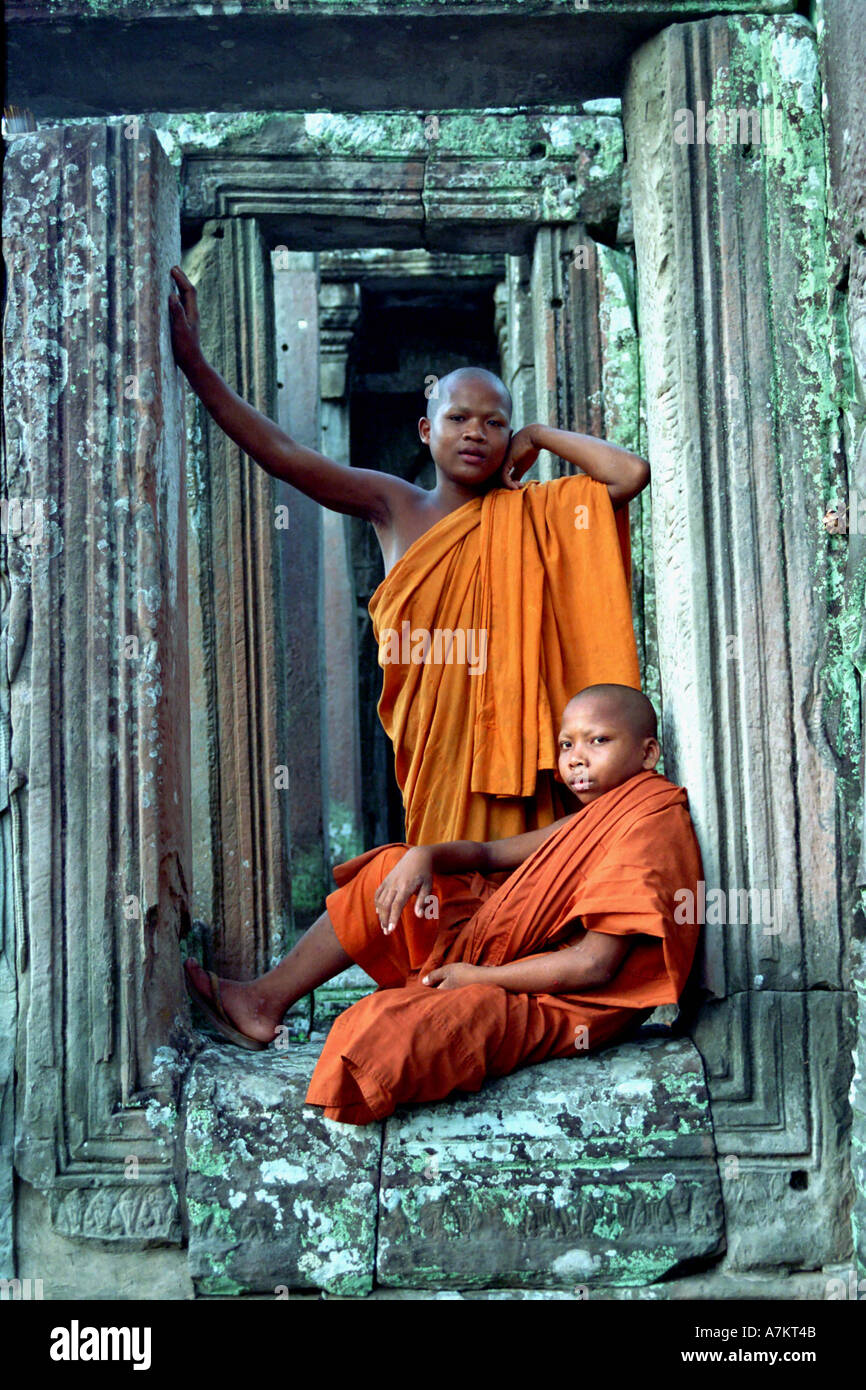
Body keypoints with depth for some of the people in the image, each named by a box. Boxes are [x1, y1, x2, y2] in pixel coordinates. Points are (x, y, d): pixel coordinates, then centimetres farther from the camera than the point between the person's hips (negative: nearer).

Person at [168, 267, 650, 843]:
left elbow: (632, 472, -4)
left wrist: (540, 436, 7)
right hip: (434, 744, 0)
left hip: (510, 736, 0)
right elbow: (285, 455, 0)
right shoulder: (395, 505, 7)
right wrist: (193, 362, -5)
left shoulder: (531, 514, 8)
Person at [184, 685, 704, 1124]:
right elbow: (489, 854, 17)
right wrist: (424, 856, -5)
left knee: (387, 1024, -34)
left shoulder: (648, 824, -17)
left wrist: (481, 977, -15)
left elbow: (596, 964, -24)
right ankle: (267, 1001, 12)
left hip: (564, 1005, -10)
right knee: (390, 870, 11)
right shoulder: (597, 814, 14)